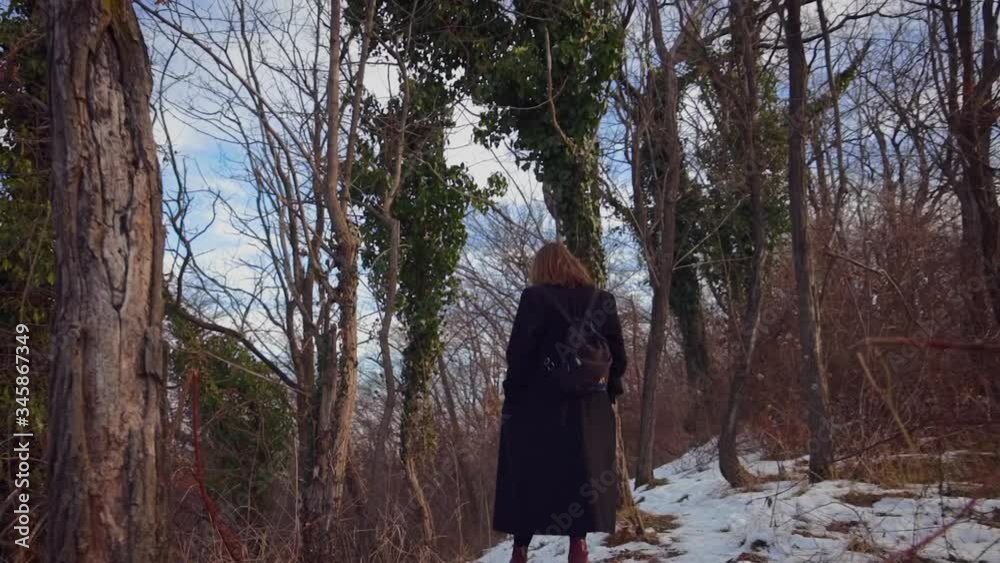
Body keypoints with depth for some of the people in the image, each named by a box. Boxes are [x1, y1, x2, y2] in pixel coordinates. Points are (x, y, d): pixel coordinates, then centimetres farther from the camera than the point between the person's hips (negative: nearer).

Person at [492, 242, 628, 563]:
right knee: (582, 479, 11)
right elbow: (618, 357, 5)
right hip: (589, 409, 3)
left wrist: (511, 396, -4)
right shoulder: (603, 300, 6)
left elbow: (519, 352, -11)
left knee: (528, 481, 8)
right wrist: (607, 394, 12)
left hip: (539, 407, -3)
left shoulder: (535, 297, -5)